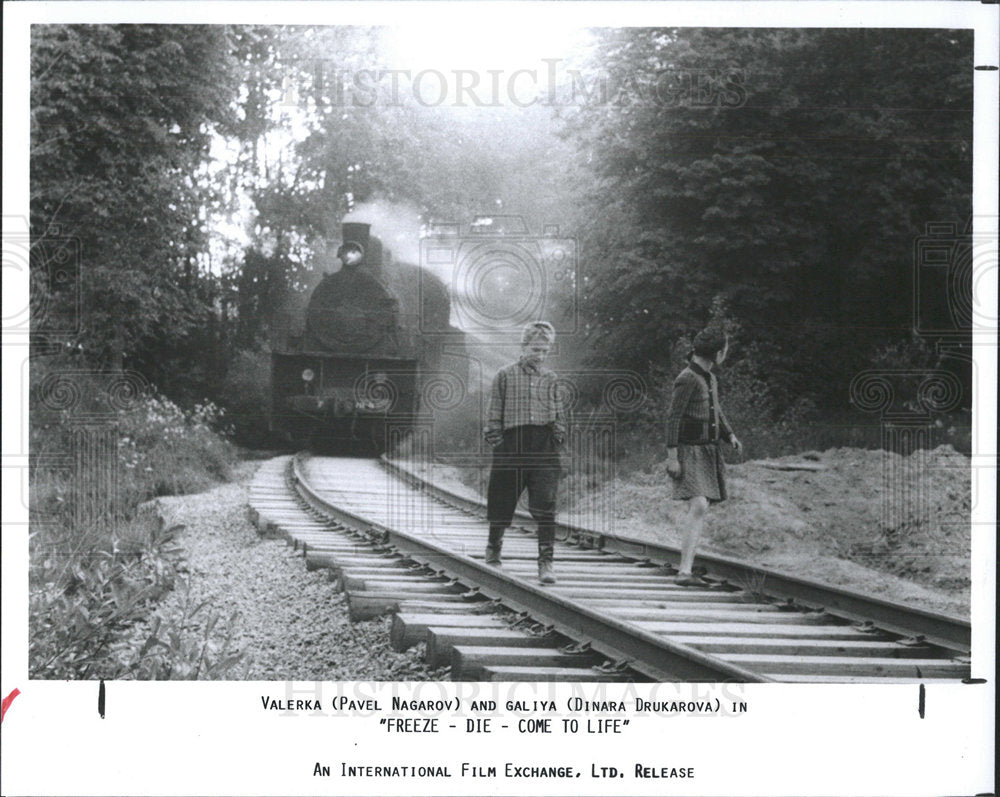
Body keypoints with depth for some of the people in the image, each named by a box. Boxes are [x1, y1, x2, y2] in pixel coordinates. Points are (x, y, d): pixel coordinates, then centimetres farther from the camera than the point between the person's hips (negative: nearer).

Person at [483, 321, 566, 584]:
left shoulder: (550, 379, 11)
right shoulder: (505, 375, 4)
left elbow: (559, 414, 16)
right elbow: (494, 412, 4)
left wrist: (557, 440, 5)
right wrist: (496, 442, -3)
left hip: (544, 447, 1)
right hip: (512, 443, -1)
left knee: (546, 505, -9)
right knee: (501, 502, 6)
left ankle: (546, 562, -7)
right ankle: (493, 550, 30)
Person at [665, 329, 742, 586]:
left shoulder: (709, 377, 15)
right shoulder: (687, 379, -13)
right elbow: (673, 418, -15)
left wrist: (730, 435, 13)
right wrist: (672, 457, -18)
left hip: (709, 449, 9)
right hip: (690, 451, -9)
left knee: (699, 509, 5)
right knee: (698, 506, -20)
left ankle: (685, 569, 7)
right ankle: (685, 570, -23)